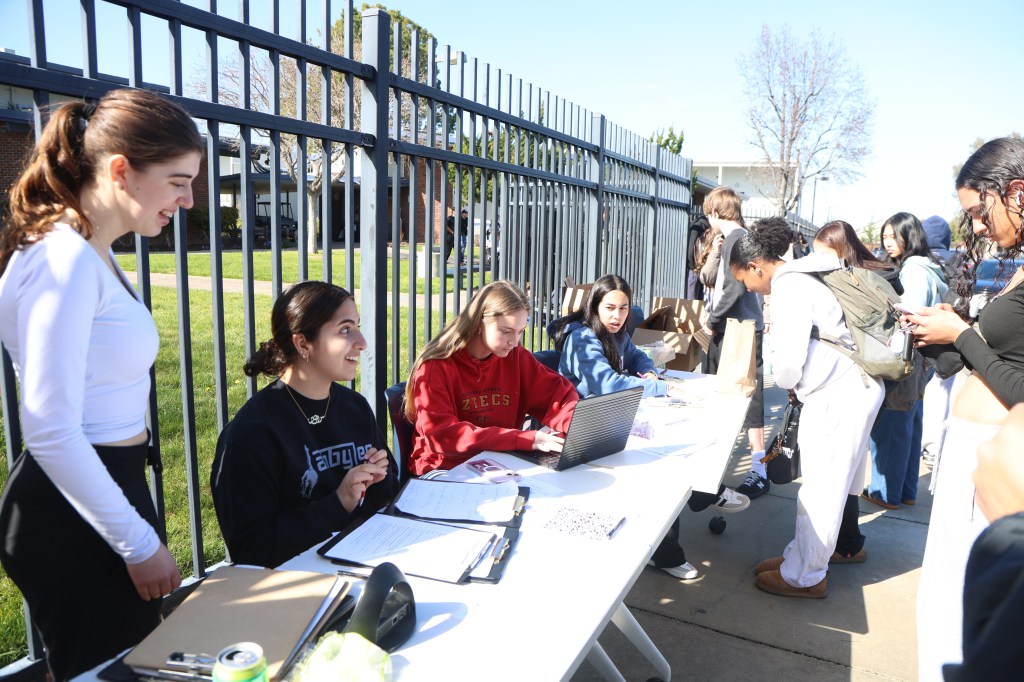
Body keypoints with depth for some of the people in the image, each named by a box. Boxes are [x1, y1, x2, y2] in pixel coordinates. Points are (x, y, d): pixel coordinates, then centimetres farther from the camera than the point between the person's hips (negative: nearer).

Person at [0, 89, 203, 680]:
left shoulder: (94, 255, 9)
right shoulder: (67, 263, -21)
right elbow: (50, 433, -24)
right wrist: (140, 543, -16)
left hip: (104, 492, 9)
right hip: (72, 519, -9)